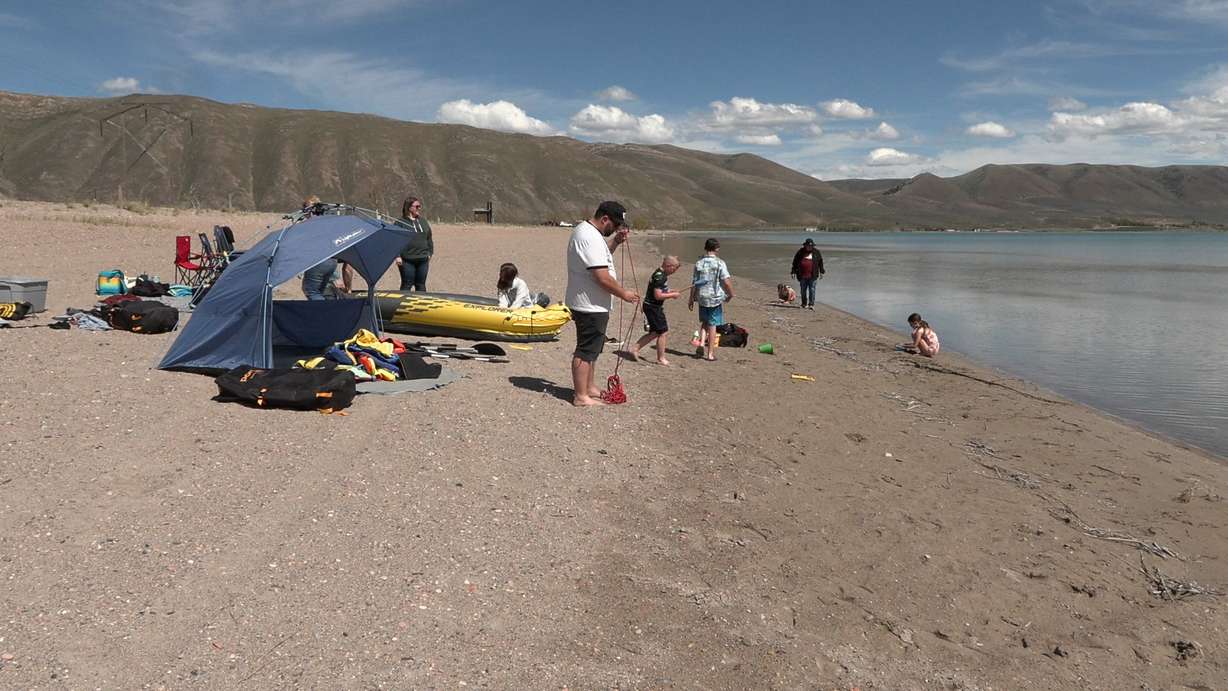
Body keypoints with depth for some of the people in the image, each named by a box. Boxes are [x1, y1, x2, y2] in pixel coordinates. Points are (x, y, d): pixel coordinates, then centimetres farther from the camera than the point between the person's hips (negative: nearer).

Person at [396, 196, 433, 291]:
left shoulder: (423, 221, 13)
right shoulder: (401, 222, -5)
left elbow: (429, 239, 19)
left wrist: (430, 253, 13)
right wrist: (397, 256, -14)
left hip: (423, 260, 5)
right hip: (407, 261, -5)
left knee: (421, 285, 12)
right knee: (407, 285, -1)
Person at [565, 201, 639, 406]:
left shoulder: (583, 229, 11)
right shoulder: (591, 238, -23)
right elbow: (602, 277, -26)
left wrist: (615, 241, 11)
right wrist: (623, 293, -13)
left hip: (587, 304, 11)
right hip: (591, 306, -11)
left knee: (591, 349, 20)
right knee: (586, 351, -3)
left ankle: (589, 388, 31)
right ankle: (581, 397, 4)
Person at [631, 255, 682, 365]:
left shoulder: (662, 274, 11)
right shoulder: (659, 276, -21)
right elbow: (658, 295, -25)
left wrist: (670, 292, 10)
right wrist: (672, 295, -15)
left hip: (653, 307, 10)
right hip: (653, 307, -10)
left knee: (654, 333, 15)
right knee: (662, 332, -1)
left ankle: (635, 349, 17)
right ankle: (661, 358, 10)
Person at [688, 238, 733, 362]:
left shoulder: (699, 263, -1)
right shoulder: (719, 263, -11)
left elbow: (694, 283, 1)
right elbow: (727, 282, -15)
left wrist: (691, 299, 11)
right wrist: (731, 295, 2)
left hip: (701, 297, 3)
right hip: (715, 298, -3)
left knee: (704, 322, 23)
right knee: (712, 325, 5)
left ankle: (702, 342, 3)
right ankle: (710, 354, 9)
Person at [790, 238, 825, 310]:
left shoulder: (817, 252, 4)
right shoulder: (800, 252, 3)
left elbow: (820, 262, 13)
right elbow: (795, 262, 8)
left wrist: (821, 272, 13)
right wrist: (793, 272, 7)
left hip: (813, 275, -1)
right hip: (802, 275, 1)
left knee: (812, 290, -5)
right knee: (803, 290, 9)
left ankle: (811, 304, -4)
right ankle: (804, 304, 20)